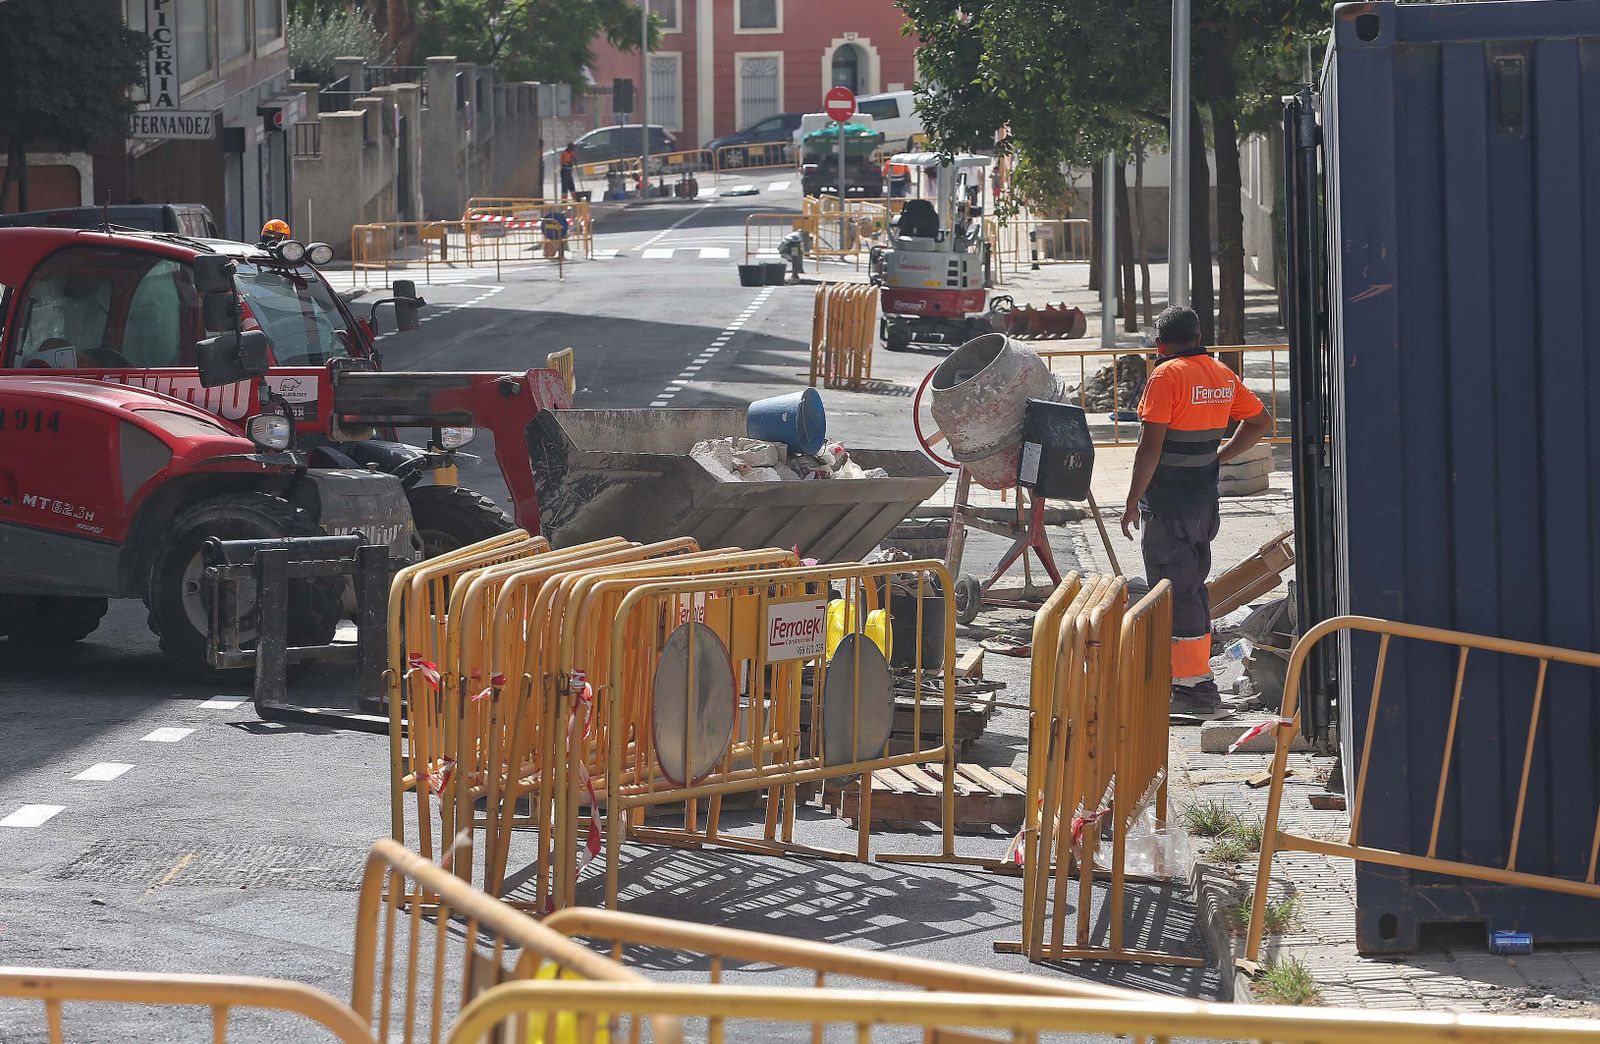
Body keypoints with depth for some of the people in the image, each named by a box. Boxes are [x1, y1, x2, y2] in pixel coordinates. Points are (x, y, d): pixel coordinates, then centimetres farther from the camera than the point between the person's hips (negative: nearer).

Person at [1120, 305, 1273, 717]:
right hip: (1205, 496, 8)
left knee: (1176, 593, -4)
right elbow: (1260, 421, 19)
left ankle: (1196, 687, -6)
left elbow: (1151, 445, -18)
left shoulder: (1166, 377, -14)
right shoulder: (1222, 375, 9)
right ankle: (1195, 675, 25)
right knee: (1193, 587, 18)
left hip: (1168, 501, -8)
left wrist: (1133, 501, -12)